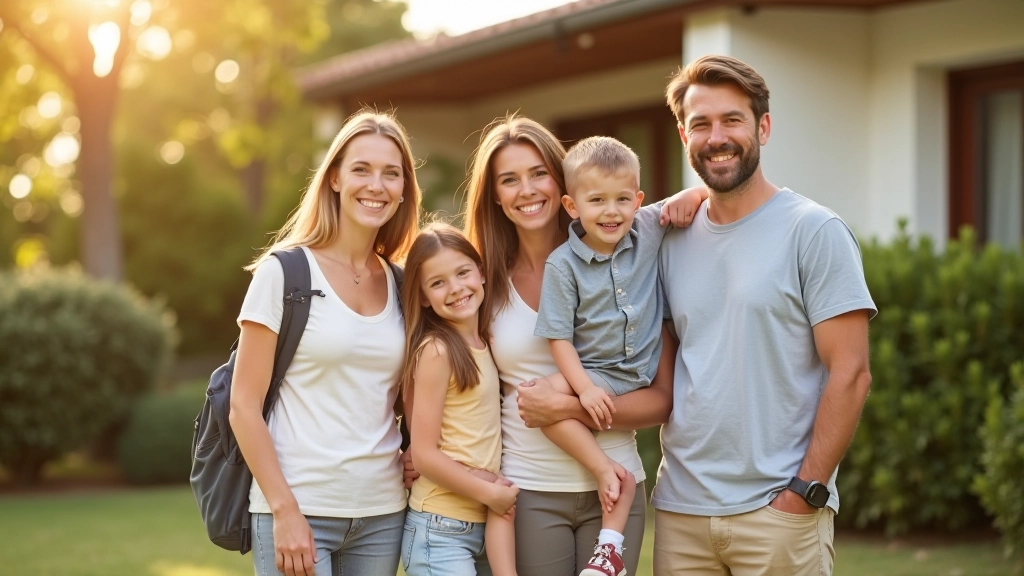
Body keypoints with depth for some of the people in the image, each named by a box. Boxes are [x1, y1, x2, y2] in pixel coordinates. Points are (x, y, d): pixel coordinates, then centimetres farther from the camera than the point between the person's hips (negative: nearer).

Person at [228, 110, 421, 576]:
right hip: (298, 510, -4)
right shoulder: (285, 272, -5)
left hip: (382, 515, 5)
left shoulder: (399, 286, 8)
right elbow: (244, 406, -7)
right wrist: (285, 510, -14)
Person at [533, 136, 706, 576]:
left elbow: (701, 194, 9)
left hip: (645, 376, 1)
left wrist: (687, 200, -13)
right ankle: (608, 472, -16)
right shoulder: (563, 264, -10)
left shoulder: (649, 229, -3)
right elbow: (559, 336, -11)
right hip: (594, 372, -1)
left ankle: (612, 540, 4)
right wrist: (585, 387, -20)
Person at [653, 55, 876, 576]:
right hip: (679, 508, 4)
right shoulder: (674, 240, 10)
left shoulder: (815, 232, -5)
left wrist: (804, 493, -13)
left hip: (777, 509, -4)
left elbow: (850, 374, -9)